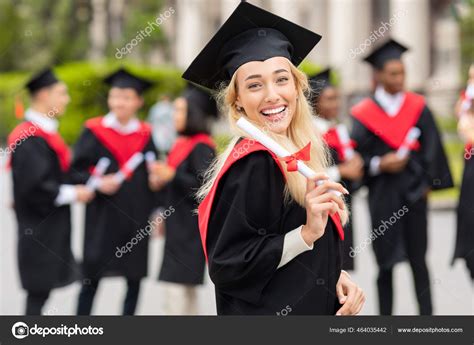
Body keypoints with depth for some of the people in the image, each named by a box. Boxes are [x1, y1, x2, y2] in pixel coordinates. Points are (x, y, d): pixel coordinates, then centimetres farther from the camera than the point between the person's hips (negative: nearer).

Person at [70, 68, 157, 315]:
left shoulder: (145, 135, 8)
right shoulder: (94, 131, -1)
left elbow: (153, 174, 11)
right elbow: (77, 169, -4)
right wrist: (97, 183, -22)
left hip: (136, 216, 3)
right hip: (102, 214, -3)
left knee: (134, 280, 6)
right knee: (92, 278, -1)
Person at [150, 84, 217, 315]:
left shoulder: (201, 147, -14)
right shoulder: (183, 144, 13)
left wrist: (172, 175, -23)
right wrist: (162, 181, 4)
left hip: (190, 226, -10)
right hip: (179, 226, 10)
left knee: (175, 285, -11)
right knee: (186, 293, 13)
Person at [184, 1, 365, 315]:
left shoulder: (293, 152, 4)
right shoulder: (253, 164, -19)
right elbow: (226, 267, -21)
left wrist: (335, 275, -3)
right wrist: (306, 233, -27)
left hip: (311, 309, 8)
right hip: (270, 312, -8)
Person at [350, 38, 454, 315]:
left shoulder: (418, 107, 4)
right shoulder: (364, 113, 0)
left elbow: (432, 147, 6)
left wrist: (428, 182, -1)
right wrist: (379, 164, -17)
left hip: (414, 193, 1)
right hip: (382, 196, -1)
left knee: (418, 259, 2)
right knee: (386, 263, 5)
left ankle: (427, 313, 7)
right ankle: (385, 314, 13)